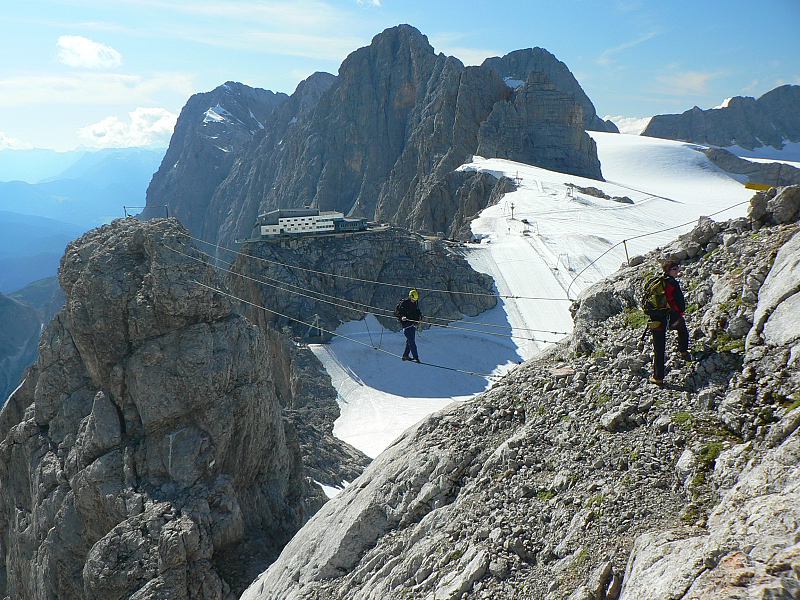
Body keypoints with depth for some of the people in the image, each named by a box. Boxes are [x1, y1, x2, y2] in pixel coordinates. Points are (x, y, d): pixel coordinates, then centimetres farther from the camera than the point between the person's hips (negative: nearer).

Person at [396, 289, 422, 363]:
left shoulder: (415, 304, 12)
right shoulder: (404, 303, -10)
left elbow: (417, 311, 26)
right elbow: (399, 313, -12)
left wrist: (420, 315, 7)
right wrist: (402, 317, -31)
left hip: (413, 324, 8)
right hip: (406, 323, -8)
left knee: (410, 340, 11)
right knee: (411, 341, -12)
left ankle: (405, 355, 21)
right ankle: (416, 357, -13)